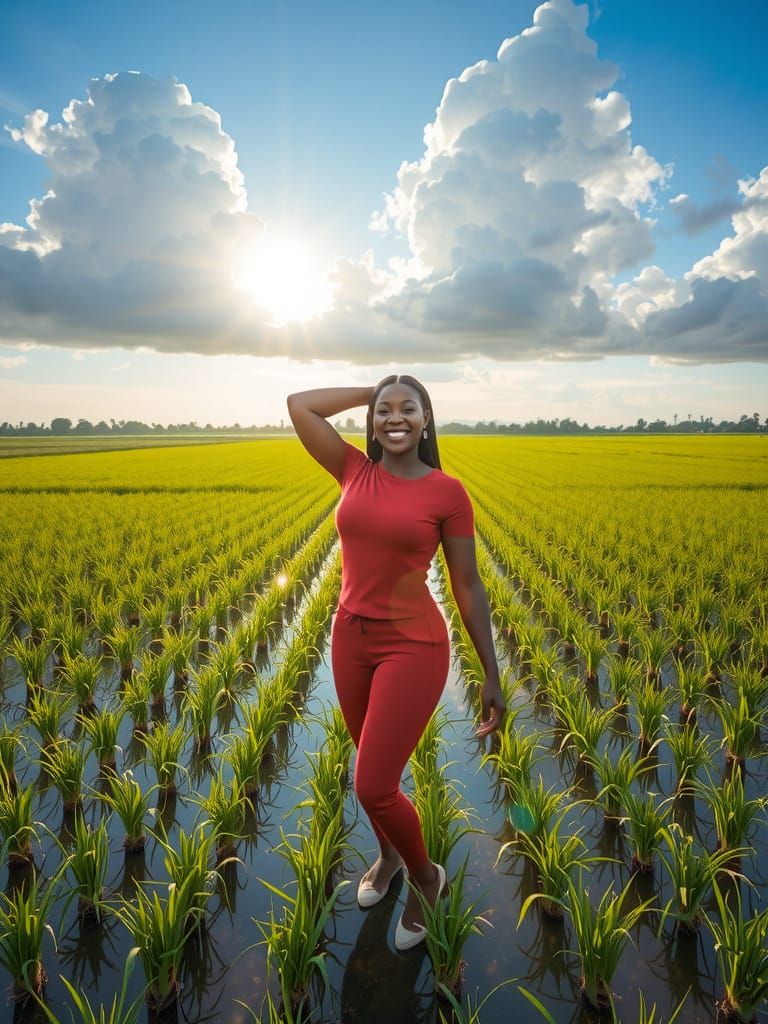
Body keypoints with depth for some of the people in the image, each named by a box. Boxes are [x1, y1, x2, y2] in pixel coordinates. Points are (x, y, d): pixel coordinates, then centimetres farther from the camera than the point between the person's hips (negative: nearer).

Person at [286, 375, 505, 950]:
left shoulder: (448, 492, -9)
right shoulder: (355, 471, 0)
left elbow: (469, 587, -6)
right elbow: (298, 404, -2)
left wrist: (493, 676, -6)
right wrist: (372, 391, 3)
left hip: (414, 647, -4)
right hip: (350, 640, 5)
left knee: (373, 787, -2)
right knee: (375, 768, 21)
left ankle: (426, 875, 29)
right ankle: (389, 854, 51)